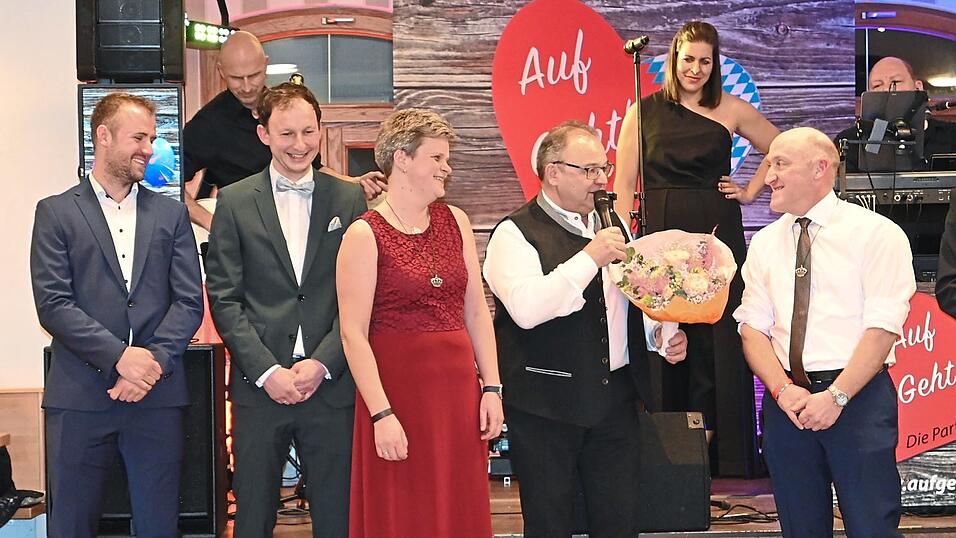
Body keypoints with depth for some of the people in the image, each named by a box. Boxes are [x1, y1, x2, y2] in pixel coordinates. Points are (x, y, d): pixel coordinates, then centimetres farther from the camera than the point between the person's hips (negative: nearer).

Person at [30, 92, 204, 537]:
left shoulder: (170, 214, 12)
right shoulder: (56, 213, 4)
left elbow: (189, 301, 5)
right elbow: (52, 304, -6)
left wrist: (153, 362, -10)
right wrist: (119, 356, -15)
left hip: (157, 397, 2)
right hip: (80, 398, -2)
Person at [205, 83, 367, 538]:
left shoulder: (349, 199, 6)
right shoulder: (235, 202, 3)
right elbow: (224, 299, -1)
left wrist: (322, 363, -9)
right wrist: (267, 371, -10)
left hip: (331, 384, 0)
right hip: (259, 386, 0)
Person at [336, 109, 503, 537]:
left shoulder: (455, 221, 9)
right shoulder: (365, 235, -7)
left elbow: (476, 311, 11)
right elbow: (353, 334, -11)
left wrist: (491, 388, 4)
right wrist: (382, 414, -16)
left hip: (458, 391, 5)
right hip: (398, 388, -5)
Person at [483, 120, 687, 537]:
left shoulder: (612, 223, 15)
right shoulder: (515, 234, -8)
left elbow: (635, 299, 25)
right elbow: (526, 309, -24)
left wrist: (663, 334, 6)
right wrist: (590, 258, -23)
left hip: (615, 398, 6)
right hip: (545, 405, -6)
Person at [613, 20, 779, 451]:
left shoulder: (730, 110, 5)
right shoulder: (645, 111, 5)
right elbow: (624, 185, 3)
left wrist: (751, 191, 8)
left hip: (716, 233, 0)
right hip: (660, 233, 0)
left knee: (714, 335, -1)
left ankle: (705, 429, 7)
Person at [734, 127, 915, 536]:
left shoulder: (876, 233, -3)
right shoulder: (764, 243, 12)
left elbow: (883, 327, -10)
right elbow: (753, 327, 7)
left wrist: (836, 396, -18)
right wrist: (783, 390, -10)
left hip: (858, 400, -4)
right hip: (785, 403, 4)